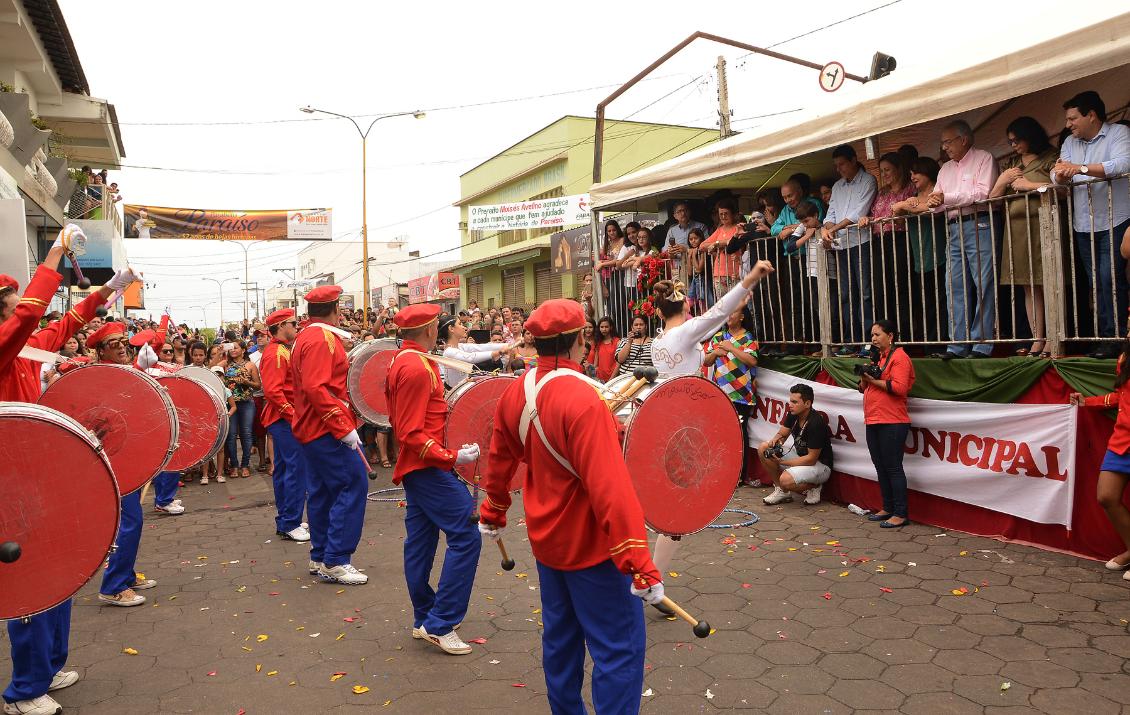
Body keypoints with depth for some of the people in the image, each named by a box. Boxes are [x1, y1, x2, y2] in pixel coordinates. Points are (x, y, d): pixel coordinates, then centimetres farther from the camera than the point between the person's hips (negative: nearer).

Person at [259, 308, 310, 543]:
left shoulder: (282, 350, 17)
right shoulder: (275, 354, -16)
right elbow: (273, 392, -24)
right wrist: (293, 416, -25)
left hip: (283, 420, 11)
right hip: (285, 419, -11)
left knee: (283, 469, 14)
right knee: (297, 469, -9)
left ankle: (284, 521, 22)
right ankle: (290, 525, -5)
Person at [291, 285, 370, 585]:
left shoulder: (306, 337, 15)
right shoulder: (322, 339, -16)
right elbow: (316, 389, -25)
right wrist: (344, 428, -24)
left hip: (312, 429, 11)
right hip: (328, 430, -11)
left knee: (321, 492, 14)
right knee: (352, 485, -8)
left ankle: (320, 558, 23)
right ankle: (336, 561, -5)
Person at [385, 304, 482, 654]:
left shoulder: (400, 360, 12)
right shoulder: (418, 367, -19)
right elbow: (412, 435, -22)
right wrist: (453, 456, -24)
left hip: (415, 467, 11)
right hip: (429, 467, -11)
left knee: (420, 541, 15)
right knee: (466, 536, -9)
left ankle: (423, 619, 26)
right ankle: (440, 624, -5)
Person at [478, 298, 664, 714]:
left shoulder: (516, 392, -2)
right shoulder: (582, 399, -26)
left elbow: (500, 460, 11)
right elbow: (609, 487, -30)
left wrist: (493, 513, 26)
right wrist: (637, 562, -28)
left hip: (545, 539, 9)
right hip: (589, 544, -8)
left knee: (560, 637, 22)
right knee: (620, 648, 2)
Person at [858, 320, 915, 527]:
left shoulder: (899, 357, -8)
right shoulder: (876, 357, 20)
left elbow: (899, 387, -20)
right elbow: (863, 388, 21)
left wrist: (874, 380, -14)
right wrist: (864, 377, 1)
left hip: (892, 423, -9)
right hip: (873, 422, 9)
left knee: (893, 467, -6)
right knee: (880, 467, 13)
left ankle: (900, 514, -1)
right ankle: (887, 508, 22)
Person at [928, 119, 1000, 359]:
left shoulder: (983, 159, 2)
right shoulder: (945, 169, 23)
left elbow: (983, 193, -12)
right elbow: (937, 200, 21)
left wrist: (946, 198, -9)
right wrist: (933, 202, -3)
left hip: (979, 226, -7)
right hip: (954, 230, 7)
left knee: (983, 286, -7)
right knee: (955, 288, 2)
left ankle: (982, 345, -6)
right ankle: (958, 345, 4)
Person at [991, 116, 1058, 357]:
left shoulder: (1050, 158, 3)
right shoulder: (1010, 165, 20)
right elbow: (992, 199, 18)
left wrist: (1030, 185, -7)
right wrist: (1002, 182, 1)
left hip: (1042, 226, -6)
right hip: (1017, 228, 6)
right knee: (1029, 287, 4)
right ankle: (1037, 340, 6)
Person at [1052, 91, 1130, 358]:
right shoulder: (1070, 143, 14)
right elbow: (1058, 179, 5)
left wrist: (1081, 168, -29)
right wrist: (1060, 174, -18)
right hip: (1084, 225, 6)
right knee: (1095, 283, 7)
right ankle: (1105, 336, 12)